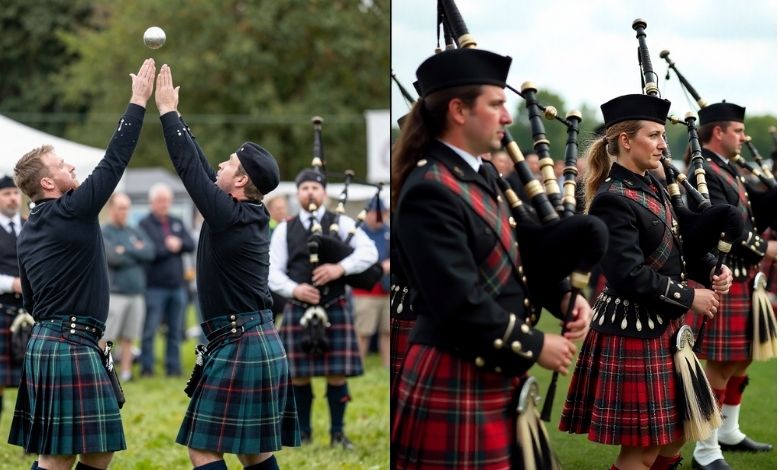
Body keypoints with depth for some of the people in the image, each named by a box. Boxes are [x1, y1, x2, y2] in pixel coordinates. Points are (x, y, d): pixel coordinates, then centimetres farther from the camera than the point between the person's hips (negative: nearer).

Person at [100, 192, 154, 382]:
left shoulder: (135, 232, 17)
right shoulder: (103, 233, 1)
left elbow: (150, 251, 1)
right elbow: (112, 257, -15)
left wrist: (125, 250, -7)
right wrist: (136, 252, -3)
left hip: (136, 293, 5)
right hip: (114, 293, -5)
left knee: (128, 338, 7)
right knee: (103, 338, -7)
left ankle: (125, 374, 12)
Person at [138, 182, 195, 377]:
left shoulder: (177, 223, 16)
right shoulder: (145, 224, -1)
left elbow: (191, 244, 5)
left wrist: (179, 243, -13)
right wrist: (169, 248, -9)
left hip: (177, 285, 5)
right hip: (155, 286, -5)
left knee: (176, 330, 7)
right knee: (150, 329, -4)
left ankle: (173, 366, 13)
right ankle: (147, 367, 2)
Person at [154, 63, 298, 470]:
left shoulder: (230, 215, -13)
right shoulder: (250, 215, 11)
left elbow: (190, 167, -10)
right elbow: (200, 167, 18)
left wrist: (167, 111, -2)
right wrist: (173, 115, 22)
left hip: (238, 346, -10)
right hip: (263, 344, 10)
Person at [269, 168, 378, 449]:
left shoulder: (341, 223, 5)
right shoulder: (284, 229, 8)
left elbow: (369, 252, -8)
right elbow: (273, 272, 3)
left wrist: (340, 268, -23)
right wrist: (294, 289, -16)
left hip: (335, 310, -1)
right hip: (297, 311, 1)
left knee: (337, 374, -2)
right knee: (299, 375, 3)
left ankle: (338, 434, 10)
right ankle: (303, 433, 15)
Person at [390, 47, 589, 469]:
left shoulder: (483, 175, 11)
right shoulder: (429, 193, -20)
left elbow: (517, 255, 17)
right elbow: (460, 302, -24)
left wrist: (563, 295, -3)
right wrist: (534, 347, -15)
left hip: (497, 375, 10)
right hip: (455, 382, -10)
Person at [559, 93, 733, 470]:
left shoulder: (651, 187, 9)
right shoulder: (613, 200, -19)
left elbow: (676, 245, 18)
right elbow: (629, 276, -25)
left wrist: (711, 270, -2)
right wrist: (689, 298, -17)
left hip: (664, 326, 9)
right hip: (633, 333, -9)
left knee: (675, 433, 17)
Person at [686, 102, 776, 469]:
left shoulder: (727, 171, 16)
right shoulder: (704, 173, -16)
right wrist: (766, 249, -16)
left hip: (742, 279, 10)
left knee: (741, 359, 19)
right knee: (720, 365, -7)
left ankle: (729, 432, 33)